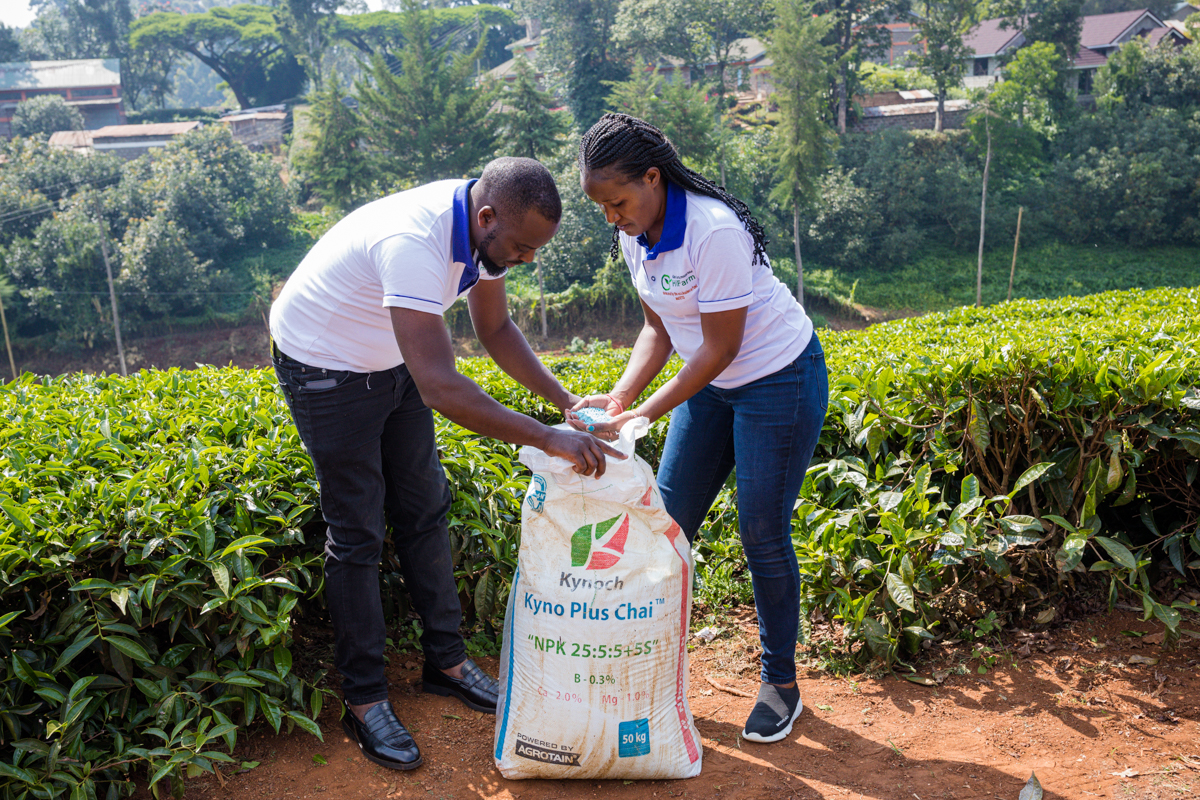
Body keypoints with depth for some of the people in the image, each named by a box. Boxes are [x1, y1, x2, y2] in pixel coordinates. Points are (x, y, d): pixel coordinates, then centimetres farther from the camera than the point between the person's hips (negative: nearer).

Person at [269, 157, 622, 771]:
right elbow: (440, 388, -44)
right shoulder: (413, 243, -38)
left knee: (425, 510, 10)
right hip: (325, 368, -8)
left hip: (392, 362, 8)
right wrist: (548, 439, -40)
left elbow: (496, 329, 2)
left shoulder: (484, 227, -12)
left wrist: (566, 402, -7)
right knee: (357, 535, -3)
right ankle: (364, 702, 10)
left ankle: (446, 661, 25)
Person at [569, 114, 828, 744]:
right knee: (669, 522, 4)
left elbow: (722, 346, -24)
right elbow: (659, 328, 3)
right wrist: (619, 398, -12)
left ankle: (781, 683, 17)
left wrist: (644, 415, -25)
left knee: (763, 534, -2)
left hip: (780, 378, -7)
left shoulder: (713, 230, -28)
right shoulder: (634, 235, -3)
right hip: (712, 381, 7)